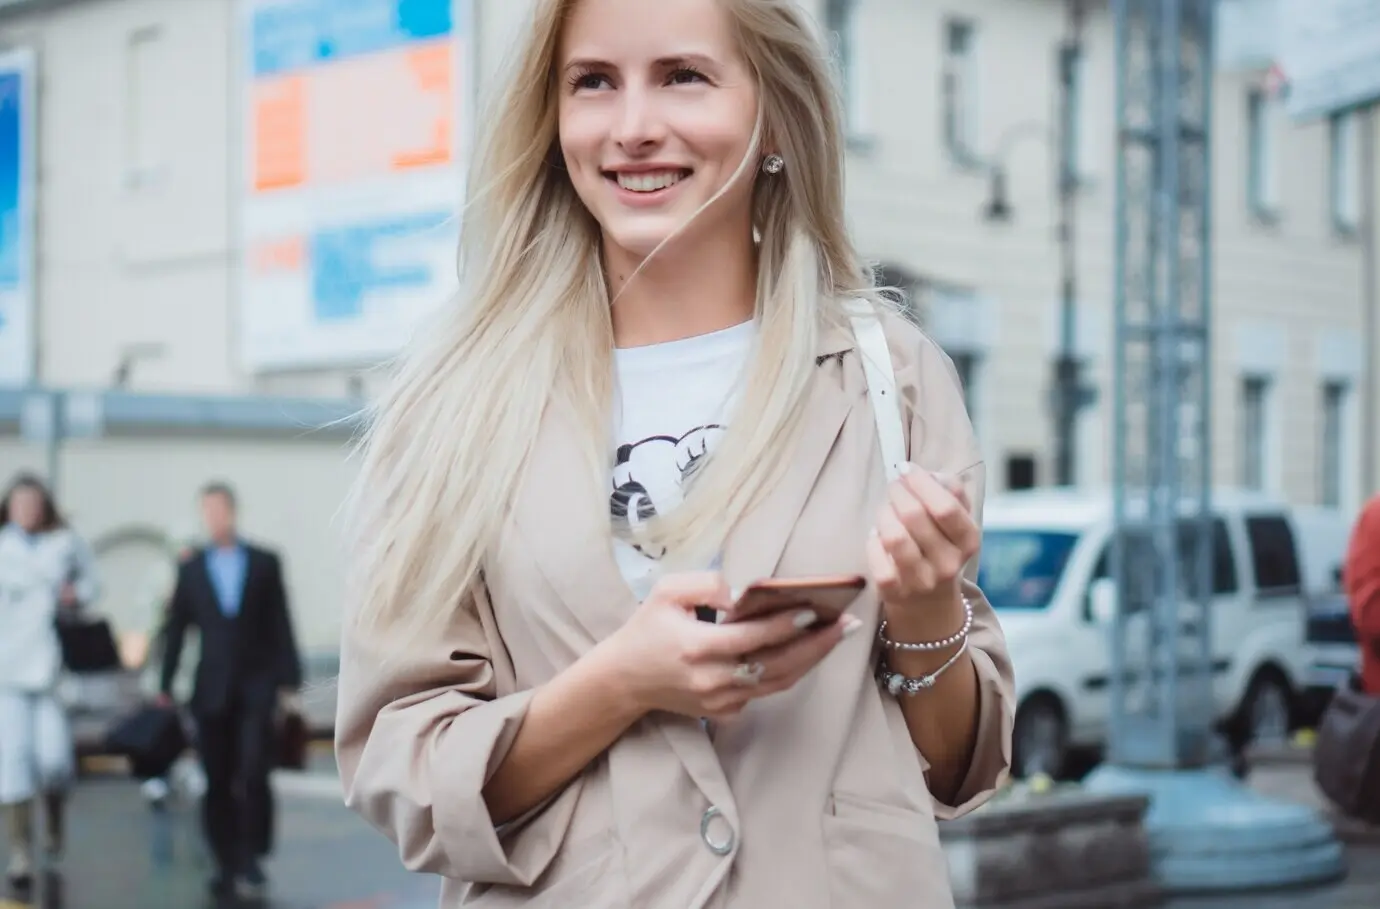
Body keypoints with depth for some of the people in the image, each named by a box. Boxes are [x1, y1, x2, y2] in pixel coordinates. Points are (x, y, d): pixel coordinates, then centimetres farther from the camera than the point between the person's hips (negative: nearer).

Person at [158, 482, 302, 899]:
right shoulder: (191, 570, 7)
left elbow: (280, 624, 3)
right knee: (217, 782, 3)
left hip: (256, 686, -1)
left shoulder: (265, 563, 4)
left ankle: (251, 859, -1)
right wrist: (166, 685, 2)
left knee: (253, 775, -10)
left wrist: (288, 679, -1)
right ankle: (226, 864, 11)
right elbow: (176, 629, 7)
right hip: (212, 690, 1)